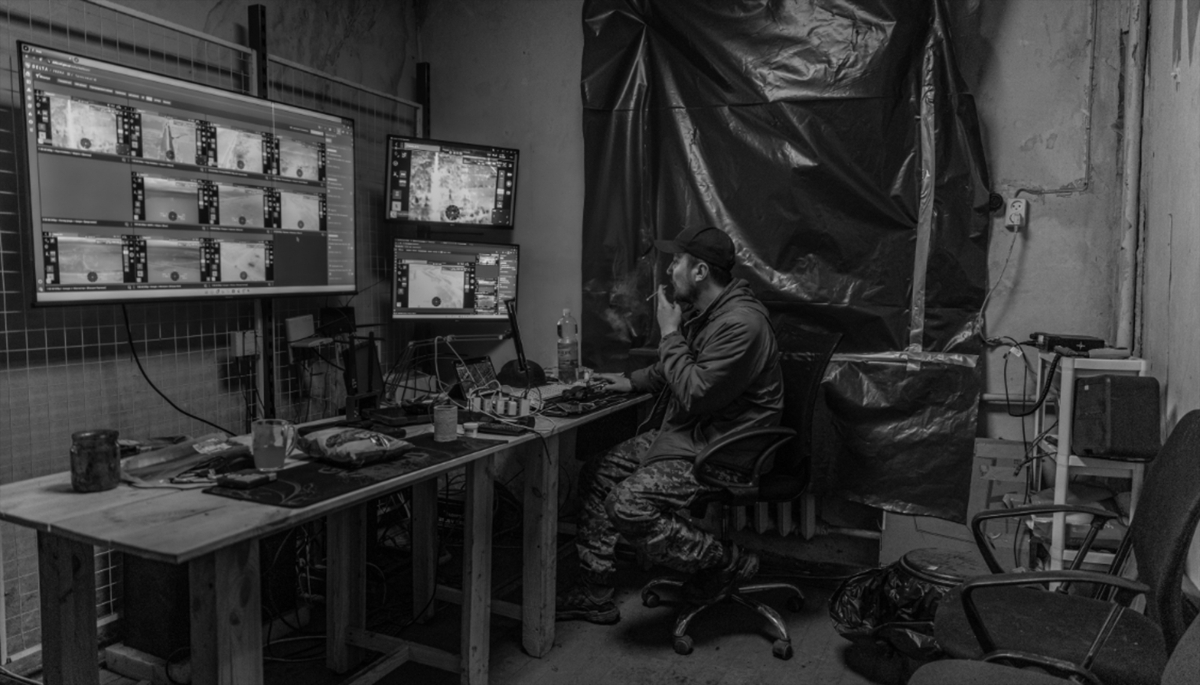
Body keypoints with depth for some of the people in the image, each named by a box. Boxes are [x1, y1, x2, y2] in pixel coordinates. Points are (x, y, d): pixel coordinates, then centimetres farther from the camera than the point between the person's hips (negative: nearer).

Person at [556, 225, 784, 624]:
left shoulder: (741, 323, -24)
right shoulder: (701, 312, 9)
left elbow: (695, 395, -26)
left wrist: (670, 334, -17)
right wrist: (632, 382, 14)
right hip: (684, 435, 10)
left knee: (628, 505, -24)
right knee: (597, 476, 7)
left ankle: (729, 562, -4)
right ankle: (595, 594, 15)